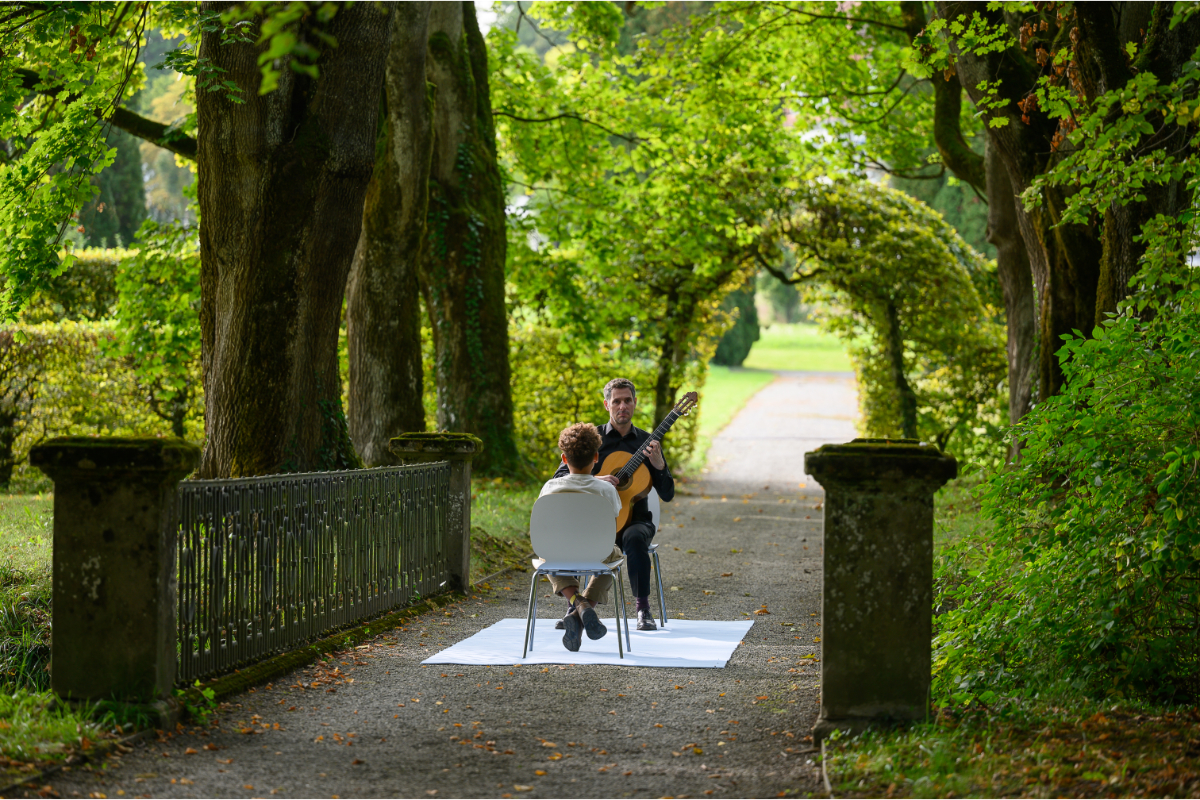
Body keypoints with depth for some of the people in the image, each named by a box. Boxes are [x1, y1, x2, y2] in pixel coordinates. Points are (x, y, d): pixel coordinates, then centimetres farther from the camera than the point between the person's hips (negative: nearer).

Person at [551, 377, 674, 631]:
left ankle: (643, 609, -28)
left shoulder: (647, 441, 8)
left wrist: (658, 465, -14)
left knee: (634, 538, -37)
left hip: (634, 518, 0)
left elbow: (667, 495, 5)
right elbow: (560, 477, -2)